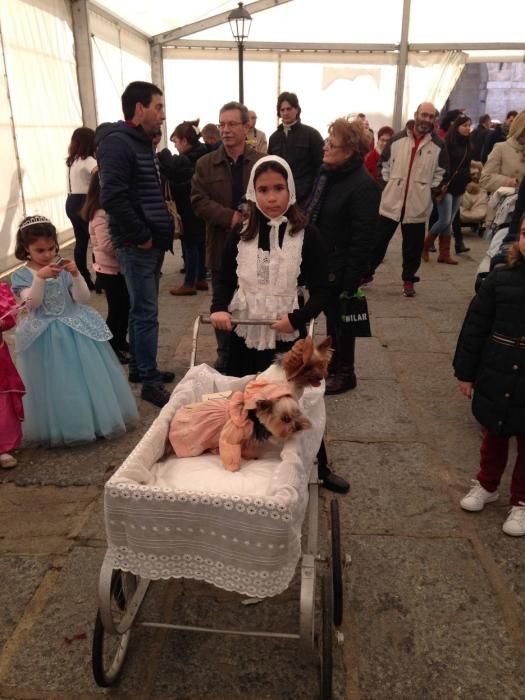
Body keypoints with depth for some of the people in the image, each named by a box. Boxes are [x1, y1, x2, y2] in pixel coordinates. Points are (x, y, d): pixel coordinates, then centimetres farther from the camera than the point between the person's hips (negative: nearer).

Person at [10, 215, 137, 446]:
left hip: (75, 330, 2)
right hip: (45, 336, -1)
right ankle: (60, 428, 21)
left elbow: (83, 299, -5)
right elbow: (32, 303, -17)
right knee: (55, 384, 4)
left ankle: (98, 418, 25)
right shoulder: (21, 275, -3)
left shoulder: (64, 268, 0)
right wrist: (40, 278, -31)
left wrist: (76, 276, -21)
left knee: (87, 376, 7)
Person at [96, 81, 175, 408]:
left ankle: (139, 367, 28)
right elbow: (113, 197, -24)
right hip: (137, 245, -9)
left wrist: (162, 229, 10)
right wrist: (141, 236, -18)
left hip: (153, 242, 9)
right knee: (146, 313, -5)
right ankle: (150, 382, 3)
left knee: (142, 310, 16)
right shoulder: (117, 142, -13)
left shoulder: (143, 143, 18)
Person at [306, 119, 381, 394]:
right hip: (320, 263, 8)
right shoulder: (326, 173, 6)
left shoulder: (363, 186, -19)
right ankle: (333, 364, 38)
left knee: (339, 321, 7)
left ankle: (344, 373, 26)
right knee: (331, 317, 20)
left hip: (340, 268, -7)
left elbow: (362, 239, -21)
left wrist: (351, 281, -22)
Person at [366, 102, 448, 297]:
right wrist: (388, 182, 5)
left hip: (418, 204, 0)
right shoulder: (397, 139, 2)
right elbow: (385, 162, 12)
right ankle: (366, 272, 20)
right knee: (379, 239, 7)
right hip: (392, 200, 0)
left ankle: (408, 279, 20)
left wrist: (432, 189, 1)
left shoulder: (438, 145, 1)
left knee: (413, 245, 7)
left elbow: (441, 171, 9)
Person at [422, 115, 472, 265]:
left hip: (459, 188, 6)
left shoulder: (467, 145, 12)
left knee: (449, 222, 7)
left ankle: (444, 254, 10)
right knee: (445, 221, -9)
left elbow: (467, 167, 17)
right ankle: (425, 246, 11)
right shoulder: (447, 143, -9)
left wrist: (467, 184, 13)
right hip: (446, 187, -6)